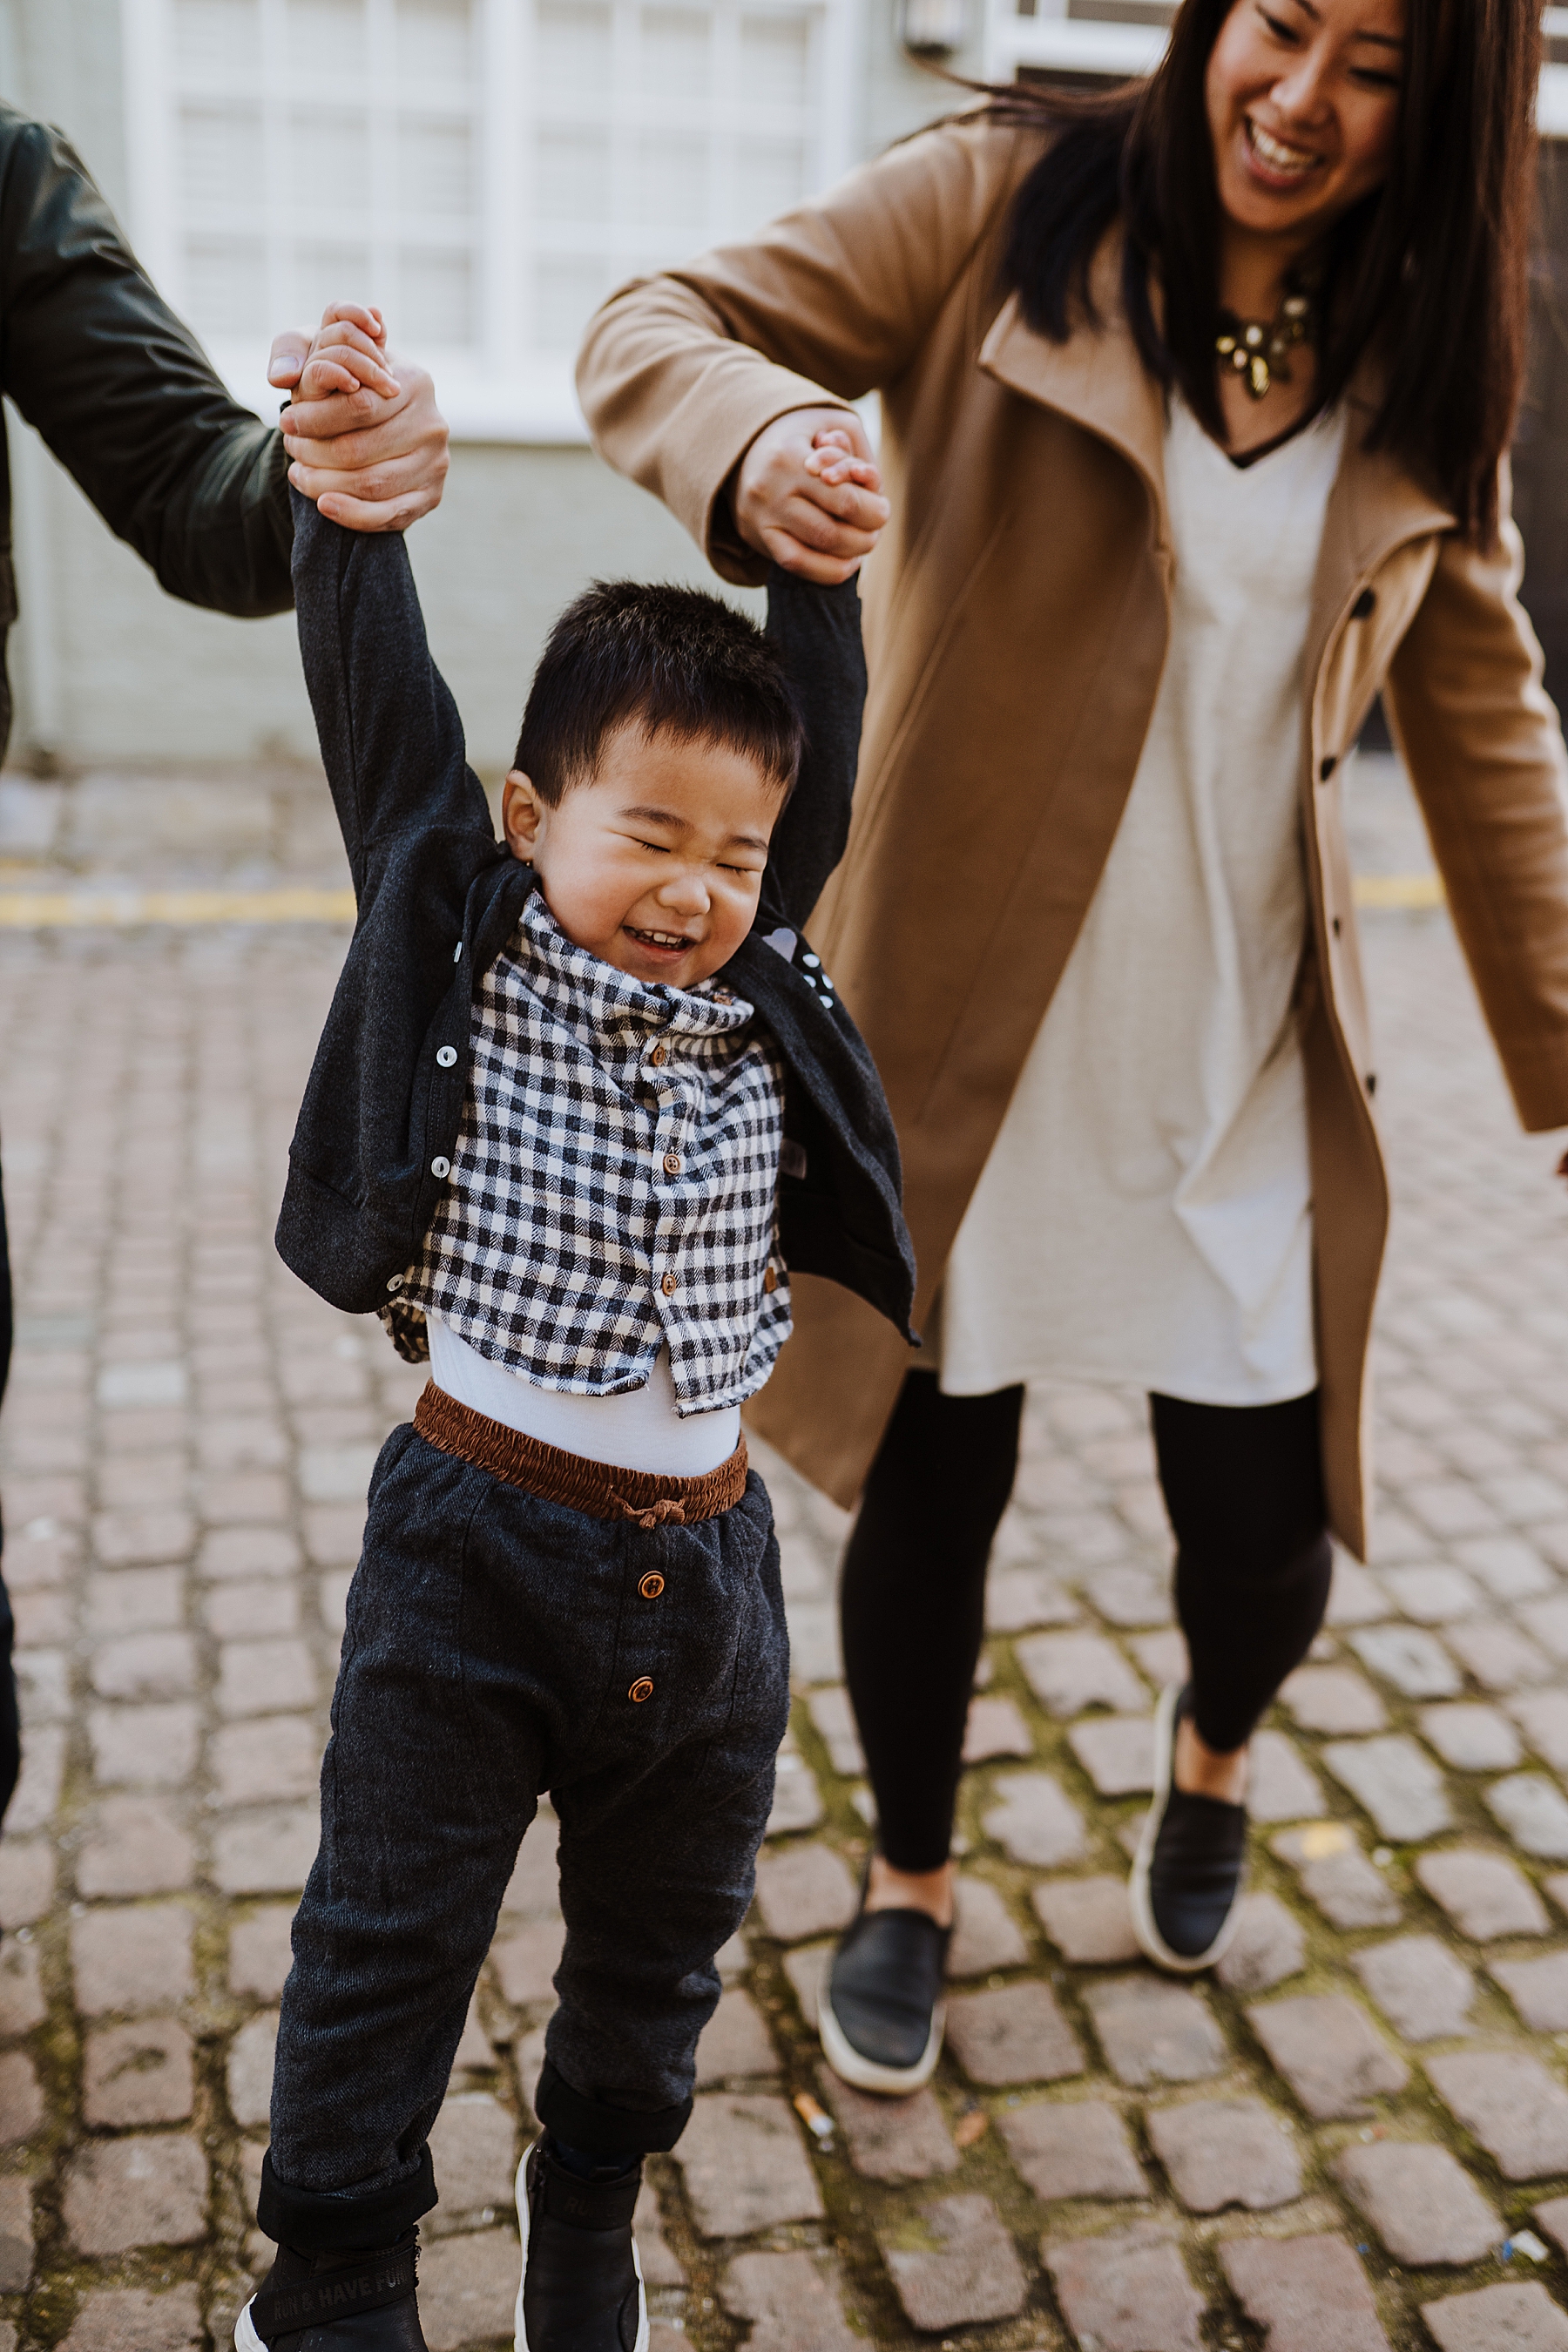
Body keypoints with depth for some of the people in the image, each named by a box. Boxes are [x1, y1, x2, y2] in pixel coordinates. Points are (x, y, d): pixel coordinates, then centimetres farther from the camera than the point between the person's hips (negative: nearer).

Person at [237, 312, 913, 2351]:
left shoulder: (754, 997, 3)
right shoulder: (465, 946, -6)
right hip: (479, 1546, -4)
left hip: (704, 1558, 4)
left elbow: (818, 746, 4)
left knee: (663, 1935, 21)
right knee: (390, 1943, 10)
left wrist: (817, 570, -5)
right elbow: (378, 697, -10)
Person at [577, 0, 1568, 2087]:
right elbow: (661, 327, -7)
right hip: (967, 1020, -2)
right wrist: (759, 442, -32)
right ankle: (910, 1884, 38)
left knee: (1269, 1535, 5)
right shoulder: (1007, 207, -4)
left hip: (1243, 1056, 3)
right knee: (928, 1497, 7)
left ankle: (1210, 1751, 45)